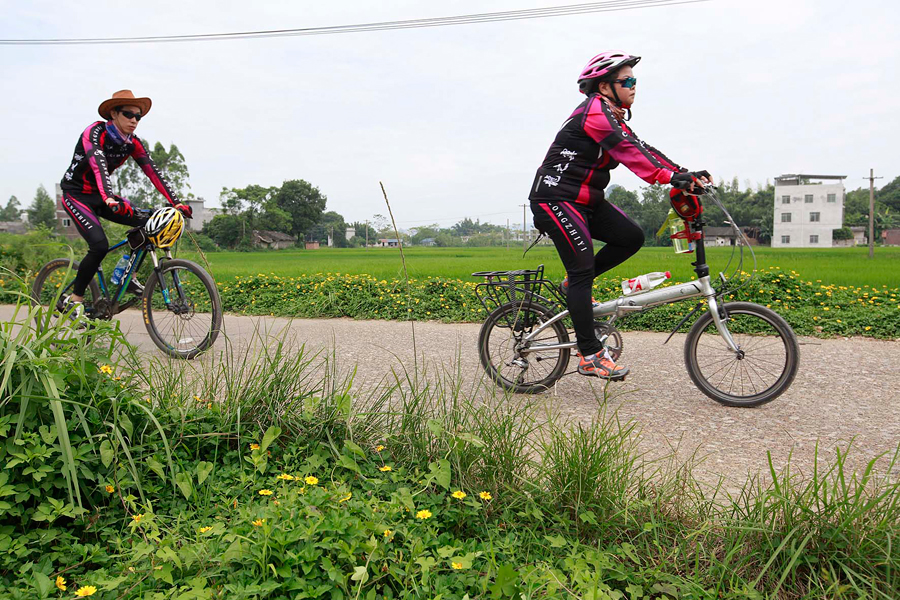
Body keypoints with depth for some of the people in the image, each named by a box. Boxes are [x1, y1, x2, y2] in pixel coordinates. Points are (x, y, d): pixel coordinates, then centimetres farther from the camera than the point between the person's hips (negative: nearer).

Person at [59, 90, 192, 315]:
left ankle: (128, 275, 4)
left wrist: (176, 203, -20)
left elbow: (153, 172, -9)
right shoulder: (94, 133, -22)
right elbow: (99, 166, -39)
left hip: (99, 196, 6)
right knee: (100, 245, -25)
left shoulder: (133, 143, -3)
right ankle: (74, 300, -8)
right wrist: (110, 199, -56)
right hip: (75, 194, -6)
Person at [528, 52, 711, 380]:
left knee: (632, 237, -5)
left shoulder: (612, 118, 16)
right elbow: (627, 151, -28)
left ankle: (574, 284, 11)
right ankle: (590, 357, -9)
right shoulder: (594, 111, -14)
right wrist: (672, 177, -36)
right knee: (583, 270, -12)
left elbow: (643, 150, 8)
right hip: (555, 199, -9)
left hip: (585, 200, 9)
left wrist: (686, 174, -4)